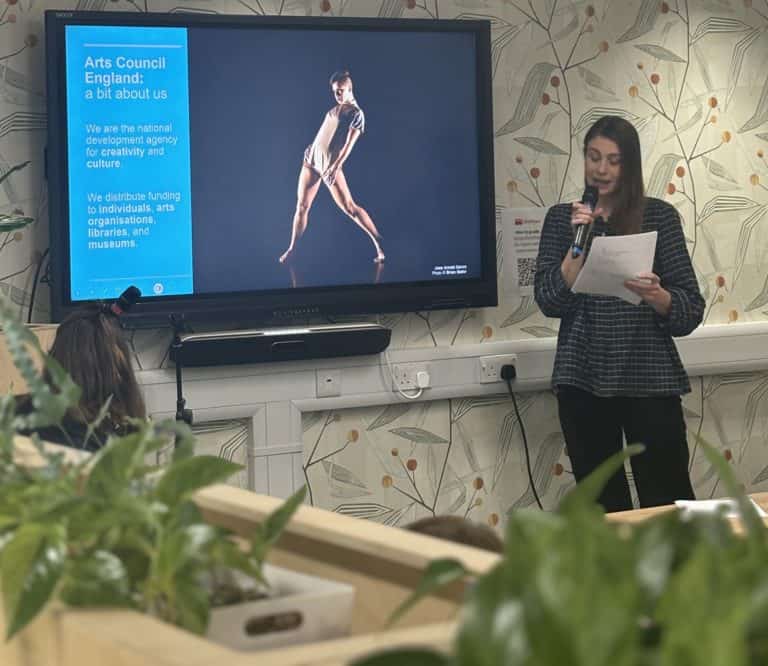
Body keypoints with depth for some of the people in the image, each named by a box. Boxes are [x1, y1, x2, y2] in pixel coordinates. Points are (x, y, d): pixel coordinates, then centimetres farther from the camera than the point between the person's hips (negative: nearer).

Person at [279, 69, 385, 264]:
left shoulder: (356, 114, -13)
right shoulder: (336, 108, 11)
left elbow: (349, 144, -18)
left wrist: (335, 168, -22)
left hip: (330, 165, -7)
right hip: (312, 160, 7)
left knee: (349, 207, -8)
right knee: (302, 206, 7)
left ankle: (378, 242, -4)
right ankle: (292, 248, 15)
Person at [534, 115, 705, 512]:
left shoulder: (659, 216, 2)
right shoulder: (561, 218, 7)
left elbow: (692, 310, -2)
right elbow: (550, 302, -3)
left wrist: (656, 295, -22)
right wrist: (580, 243, -13)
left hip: (650, 380, -1)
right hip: (583, 381, 2)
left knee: (668, 504, -3)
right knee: (601, 507, 5)